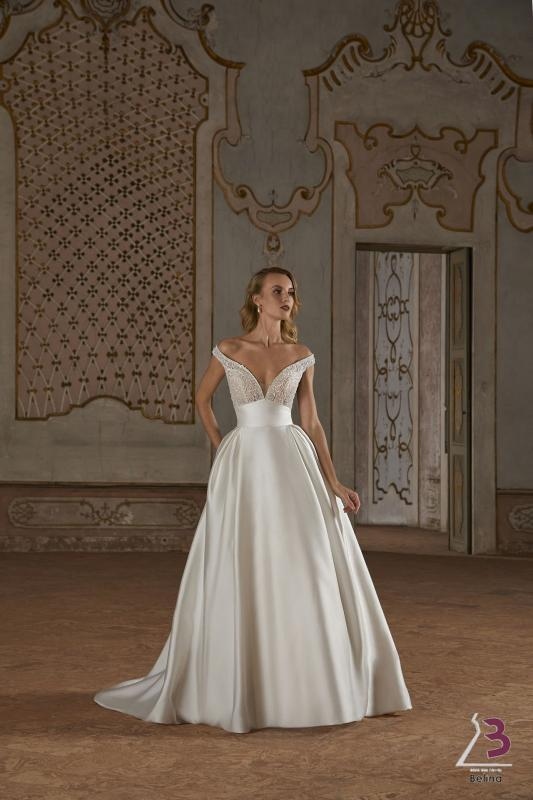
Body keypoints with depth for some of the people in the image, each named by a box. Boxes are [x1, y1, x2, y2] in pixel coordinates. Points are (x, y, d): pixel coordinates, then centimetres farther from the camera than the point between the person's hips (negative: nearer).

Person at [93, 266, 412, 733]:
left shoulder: (302, 357, 6)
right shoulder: (228, 350, 1)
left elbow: (312, 422, 6)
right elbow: (202, 399, 17)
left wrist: (334, 482, -1)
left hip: (294, 464, 2)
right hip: (244, 467, -2)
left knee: (310, 574, 0)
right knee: (240, 577, 0)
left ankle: (311, 685, 15)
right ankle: (234, 687, 14)